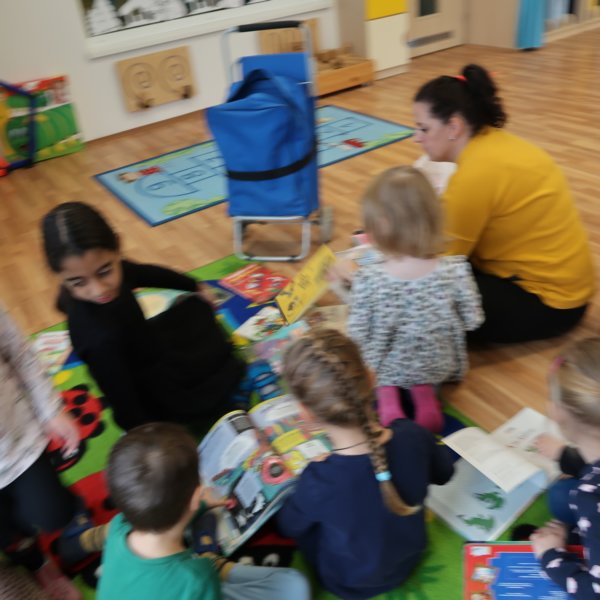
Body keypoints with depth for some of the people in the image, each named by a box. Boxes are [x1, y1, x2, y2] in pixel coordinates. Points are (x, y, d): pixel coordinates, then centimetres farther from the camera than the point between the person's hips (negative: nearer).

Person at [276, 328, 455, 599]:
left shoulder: (318, 482, -40)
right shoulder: (413, 435, -31)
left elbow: (290, 526, -14)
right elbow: (443, 474, -5)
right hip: (410, 557, 3)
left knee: (288, 510, 15)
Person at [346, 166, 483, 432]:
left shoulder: (367, 280, -30)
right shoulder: (455, 271, -24)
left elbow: (358, 335, -19)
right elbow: (472, 320, -11)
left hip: (384, 368, -2)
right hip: (438, 366, 2)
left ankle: (386, 395, 6)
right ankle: (424, 391, 11)